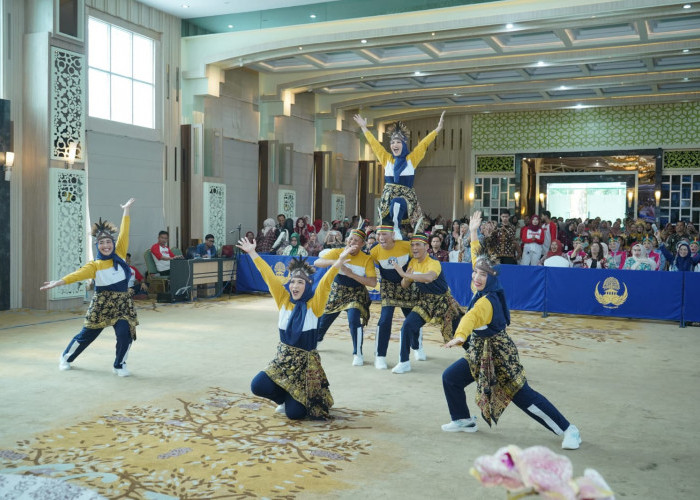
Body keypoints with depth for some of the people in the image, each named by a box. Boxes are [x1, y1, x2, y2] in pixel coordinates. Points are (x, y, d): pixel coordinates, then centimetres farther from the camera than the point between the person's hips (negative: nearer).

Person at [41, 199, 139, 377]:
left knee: (125, 333, -16)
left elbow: (124, 233, -1)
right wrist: (59, 282, -38)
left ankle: (119, 365, 8)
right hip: (102, 304, -1)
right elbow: (78, 274, -22)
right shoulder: (95, 265, -7)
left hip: (123, 303, 1)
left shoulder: (119, 255, -1)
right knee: (87, 334, 11)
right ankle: (66, 358, 37)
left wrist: (126, 210, 1)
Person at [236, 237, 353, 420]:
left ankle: (298, 400, 29)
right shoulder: (284, 300, 1)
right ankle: (286, 398, 15)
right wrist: (252, 253, -1)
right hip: (283, 360, 4)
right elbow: (269, 276, -1)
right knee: (258, 386, -16)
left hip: (306, 363, -4)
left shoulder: (313, 305, -10)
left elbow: (325, 283, -24)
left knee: (294, 413, -11)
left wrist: (340, 261, -38)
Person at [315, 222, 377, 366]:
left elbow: (373, 282, -25)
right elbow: (317, 263, -22)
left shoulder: (367, 259, -17)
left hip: (356, 293, -3)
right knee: (324, 316, 15)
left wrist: (351, 274, -31)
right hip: (337, 290, 3)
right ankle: (316, 340, 48)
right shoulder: (337, 252, -13)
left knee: (354, 320, -24)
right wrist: (334, 262, -39)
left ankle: (358, 354, -6)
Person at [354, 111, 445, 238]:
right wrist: (364, 128, 26)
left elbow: (424, 144, -2)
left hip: (406, 197, -4)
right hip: (388, 196, 4)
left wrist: (438, 129, -8)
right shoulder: (387, 158, 12)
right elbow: (374, 144, 20)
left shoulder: (411, 158, 4)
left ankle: (396, 230, -31)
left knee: (397, 203, -39)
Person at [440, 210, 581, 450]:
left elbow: (471, 318, -49)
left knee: (524, 396, -5)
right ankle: (464, 420, 26)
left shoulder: (487, 301, -27)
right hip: (479, 353, 9)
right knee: (450, 377, 9)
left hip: (498, 356, -9)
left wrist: (460, 336, -66)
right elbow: (477, 258, 10)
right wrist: (473, 232, 15)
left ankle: (569, 430, 8)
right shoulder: (481, 291, -3)